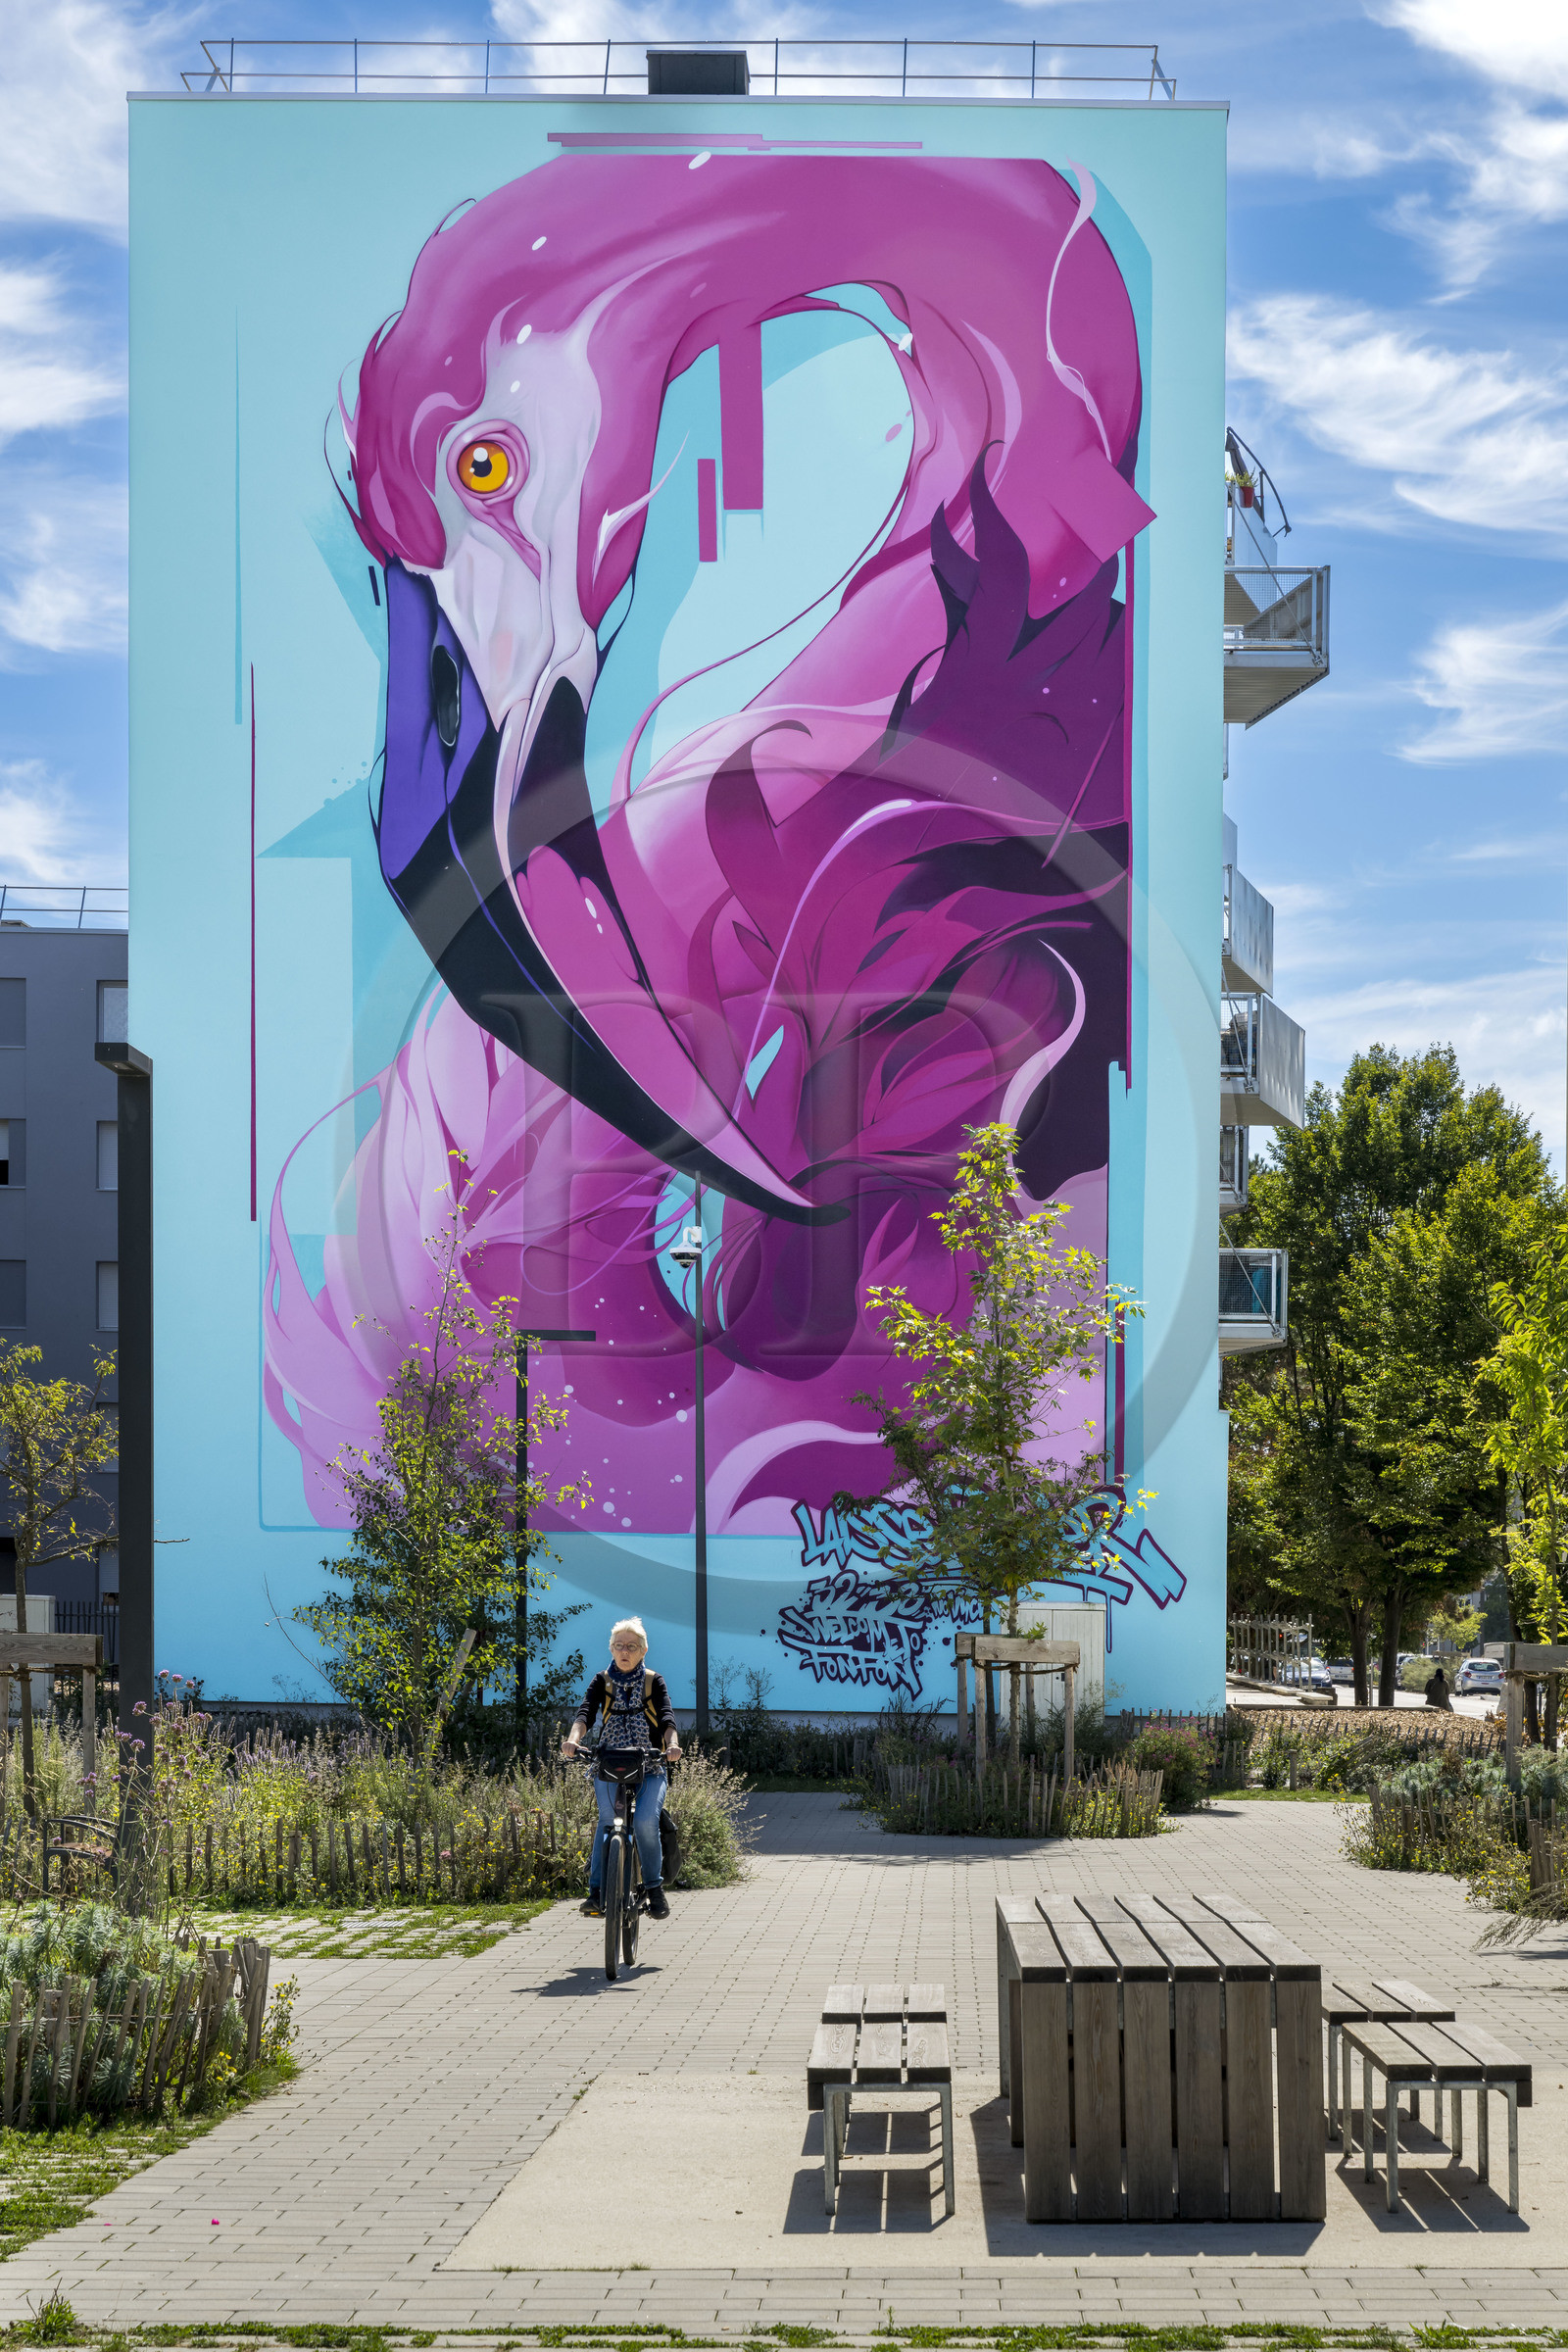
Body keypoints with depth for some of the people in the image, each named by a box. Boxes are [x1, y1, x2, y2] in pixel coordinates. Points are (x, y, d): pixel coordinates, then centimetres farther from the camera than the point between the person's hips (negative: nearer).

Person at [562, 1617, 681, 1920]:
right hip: (608, 1765, 1)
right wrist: (573, 1739, -28)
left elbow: (667, 1718, -6)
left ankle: (655, 1887, -5)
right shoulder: (602, 1682, 11)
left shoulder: (654, 1682, 9)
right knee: (607, 1821, -18)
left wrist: (672, 1745, -27)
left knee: (645, 1820, -21)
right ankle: (597, 1892, -17)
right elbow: (585, 1712, -7)